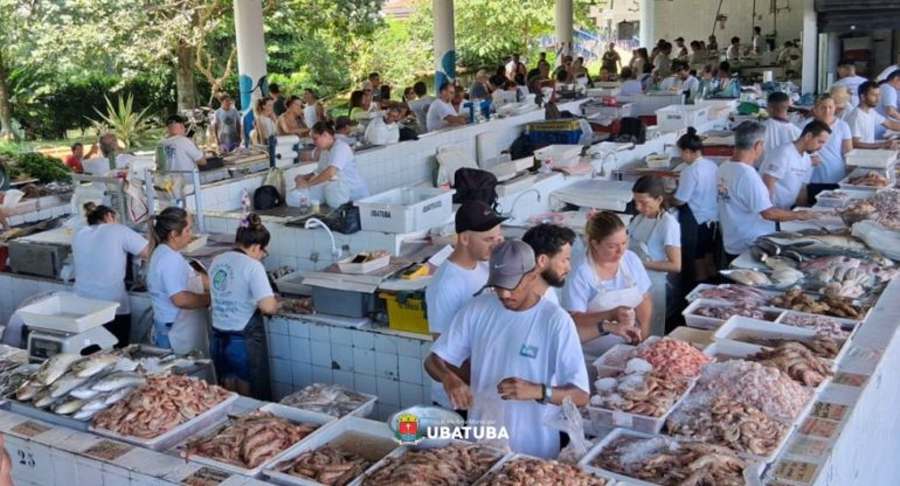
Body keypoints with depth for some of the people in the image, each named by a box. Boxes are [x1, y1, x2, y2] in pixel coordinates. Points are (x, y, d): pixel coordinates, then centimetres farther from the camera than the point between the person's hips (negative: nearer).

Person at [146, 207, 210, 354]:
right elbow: (181, 299, -27)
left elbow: (193, 277, 16)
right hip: (175, 334, -10)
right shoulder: (170, 260, -22)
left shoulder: (167, 254, 10)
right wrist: (211, 298, -16)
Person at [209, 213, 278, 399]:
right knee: (254, 399, 8)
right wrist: (276, 305, -2)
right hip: (245, 342, -6)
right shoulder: (252, 266, -15)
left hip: (218, 340, 6)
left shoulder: (216, 261, 5)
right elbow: (268, 307, -23)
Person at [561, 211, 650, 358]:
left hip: (631, 349, 5)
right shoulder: (580, 274, -13)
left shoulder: (631, 259, 5)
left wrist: (643, 331, -4)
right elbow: (573, 321, -16)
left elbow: (644, 300, 13)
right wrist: (610, 315, -29)